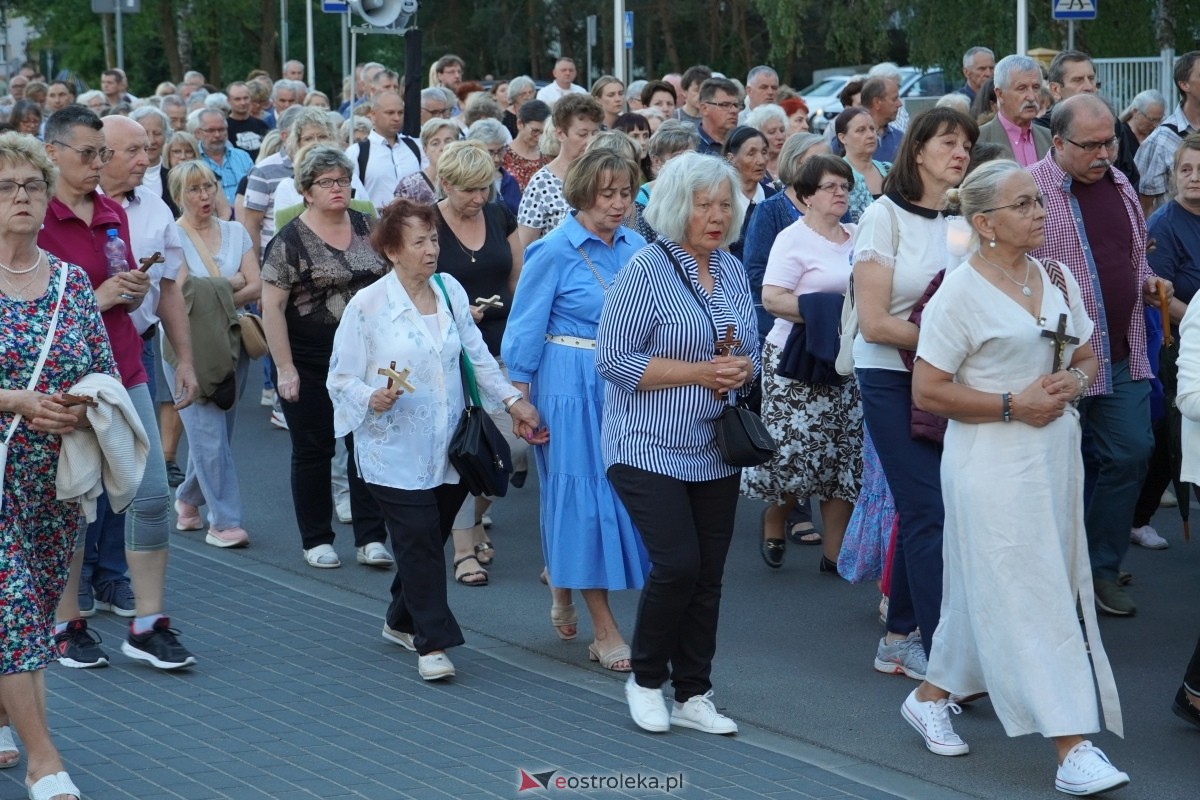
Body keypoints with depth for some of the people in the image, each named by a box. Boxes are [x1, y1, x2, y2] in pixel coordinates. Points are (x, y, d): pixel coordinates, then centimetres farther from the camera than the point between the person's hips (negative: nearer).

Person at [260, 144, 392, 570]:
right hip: (310, 365, -3)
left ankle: (370, 538, 7)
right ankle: (316, 540, 17)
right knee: (313, 450, 6)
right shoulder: (290, 241, -9)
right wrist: (285, 368, -15)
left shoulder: (368, 228, 5)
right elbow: (272, 307, -11)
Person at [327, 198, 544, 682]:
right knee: (420, 542, -9)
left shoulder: (450, 291, 5)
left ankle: (401, 621, 31)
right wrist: (372, 398, -25)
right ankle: (433, 642, -3)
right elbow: (340, 378, -6)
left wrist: (512, 400, 7)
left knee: (428, 539, 12)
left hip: (448, 447, 5)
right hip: (395, 450, -5)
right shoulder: (367, 306, -9)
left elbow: (477, 355, 14)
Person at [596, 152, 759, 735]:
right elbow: (613, 360, -15)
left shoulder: (732, 271, 9)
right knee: (677, 565, -13)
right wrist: (699, 371, -19)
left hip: (715, 453, 6)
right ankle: (645, 679, 9)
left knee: (708, 576, 7)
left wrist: (741, 369, -8)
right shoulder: (646, 270, -11)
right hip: (651, 448, -6)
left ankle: (693, 695, 18)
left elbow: (751, 353, 17)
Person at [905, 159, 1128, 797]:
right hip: (993, 464, -7)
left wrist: (1074, 382, -5)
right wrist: (1011, 405, -18)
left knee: (984, 592, 15)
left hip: (1055, 455, 7)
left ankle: (931, 697, 33)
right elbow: (927, 391, -12)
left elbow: (1087, 359, 18)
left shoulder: (1058, 279, 9)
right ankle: (1073, 749, -8)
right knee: (1031, 599, -7)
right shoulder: (960, 293, -11)